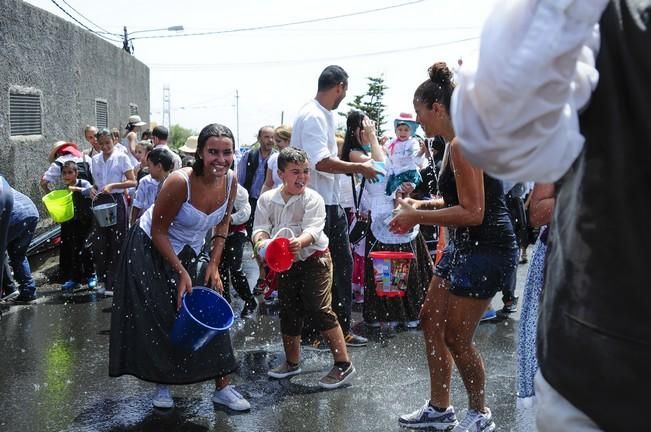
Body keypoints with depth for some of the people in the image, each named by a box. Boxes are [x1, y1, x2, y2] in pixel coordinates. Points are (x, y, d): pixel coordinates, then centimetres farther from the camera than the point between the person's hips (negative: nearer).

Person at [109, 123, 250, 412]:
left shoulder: (230, 181, -16)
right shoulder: (180, 182, -32)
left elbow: (223, 222, 2)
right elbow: (159, 231, -22)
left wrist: (214, 264, -5)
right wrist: (181, 272, -22)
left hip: (190, 253, 5)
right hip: (151, 249, -5)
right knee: (158, 319, -1)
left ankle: (222, 388, 8)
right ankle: (162, 385, 18)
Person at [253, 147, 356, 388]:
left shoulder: (313, 199, -13)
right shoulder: (267, 199, -1)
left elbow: (313, 229, -25)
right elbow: (260, 227, -4)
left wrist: (299, 242, -46)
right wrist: (261, 240, -28)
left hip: (314, 259, -5)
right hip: (285, 263, 5)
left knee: (320, 311, -10)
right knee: (288, 313, 14)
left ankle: (343, 364, 0)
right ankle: (292, 363, 33)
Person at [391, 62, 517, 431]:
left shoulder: (462, 144, -19)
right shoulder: (454, 143, 12)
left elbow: (472, 212, -23)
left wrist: (417, 217, -17)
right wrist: (422, 206, 10)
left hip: (487, 248, -10)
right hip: (464, 246, 10)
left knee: (456, 337, -1)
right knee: (431, 320, 14)